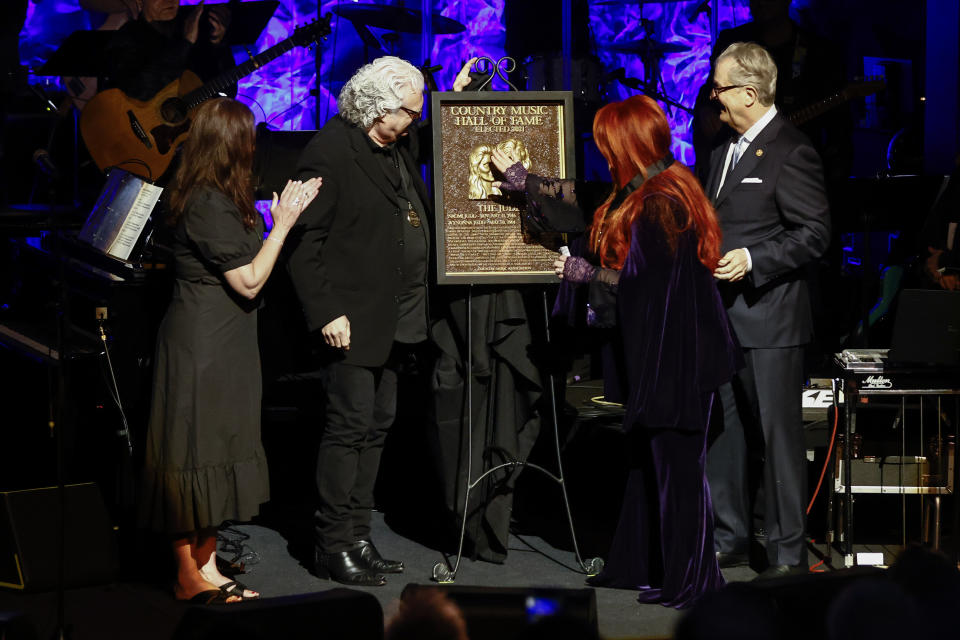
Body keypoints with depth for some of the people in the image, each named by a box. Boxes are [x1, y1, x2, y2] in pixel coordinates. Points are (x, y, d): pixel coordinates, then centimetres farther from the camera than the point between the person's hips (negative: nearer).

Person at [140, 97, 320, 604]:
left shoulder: (214, 198, 11)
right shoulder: (209, 206, -20)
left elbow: (245, 265, 14)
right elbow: (248, 281, -18)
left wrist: (283, 216, 9)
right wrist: (281, 225, -13)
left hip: (219, 346, 10)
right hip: (202, 347, -10)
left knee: (214, 455, 14)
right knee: (197, 454, -3)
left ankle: (206, 565, 21)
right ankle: (190, 577, 4)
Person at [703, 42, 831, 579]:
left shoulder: (791, 152, -12)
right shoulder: (724, 151, 15)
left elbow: (816, 234, -15)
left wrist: (753, 261, -22)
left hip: (770, 318, -9)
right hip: (723, 316, 9)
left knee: (779, 433, -2)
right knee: (720, 429, 12)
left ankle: (790, 551, 5)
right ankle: (730, 540, 23)